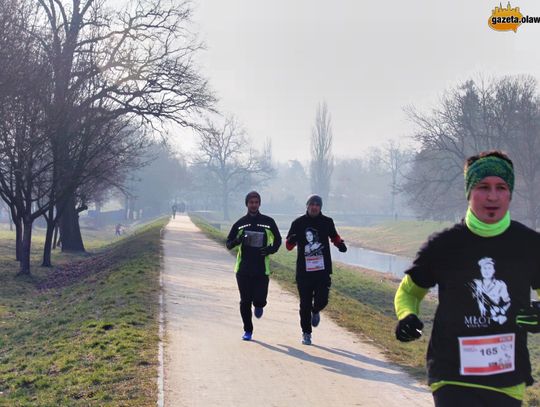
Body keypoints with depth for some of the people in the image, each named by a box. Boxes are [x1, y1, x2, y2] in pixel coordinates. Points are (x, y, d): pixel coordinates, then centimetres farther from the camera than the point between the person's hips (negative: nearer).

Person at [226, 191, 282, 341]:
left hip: (262, 269, -1)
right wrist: (237, 241, -14)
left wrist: (271, 249, -7)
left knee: (260, 299, -7)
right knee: (245, 301, 2)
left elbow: (278, 240, 14)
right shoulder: (240, 223, 5)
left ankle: (259, 305, 31)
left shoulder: (268, 222, 3)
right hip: (243, 269, 1)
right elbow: (228, 244, 8)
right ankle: (248, 330, 19)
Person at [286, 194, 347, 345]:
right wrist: (292, 240, -16)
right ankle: (306, 333, 21)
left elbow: (334, 236, 23)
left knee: (322, 300, -8)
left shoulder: (327, 222, 5)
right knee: (305, 304, 4)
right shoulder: (298, 223, 2)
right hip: (304, 270, 0)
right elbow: (289, 246, 7)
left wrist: (340, 244, 2)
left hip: (323, 270, 1)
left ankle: (315, 311, 29)